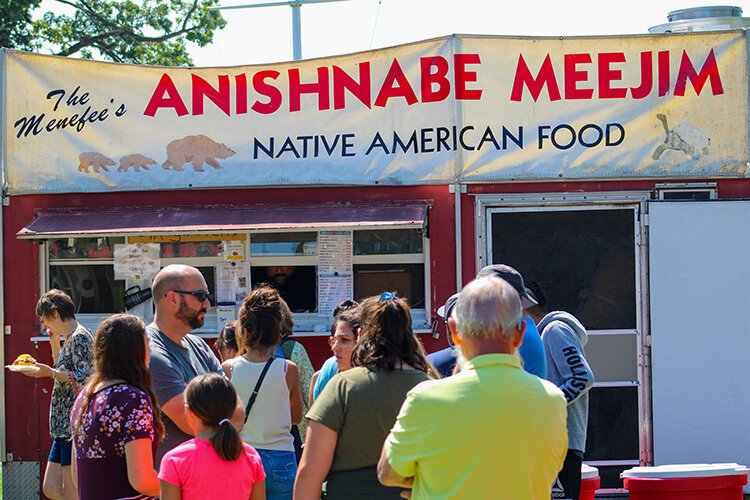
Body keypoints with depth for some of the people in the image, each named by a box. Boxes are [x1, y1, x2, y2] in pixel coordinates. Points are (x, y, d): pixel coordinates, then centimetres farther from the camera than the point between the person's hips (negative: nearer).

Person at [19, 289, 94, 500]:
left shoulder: (80, 338, -12)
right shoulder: (70, 338, 18)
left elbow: (84, 379, -20)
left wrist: (50, 372, -25)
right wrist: (55, 343, 20)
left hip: (76, 425, -10)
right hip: (65, 427, 10)